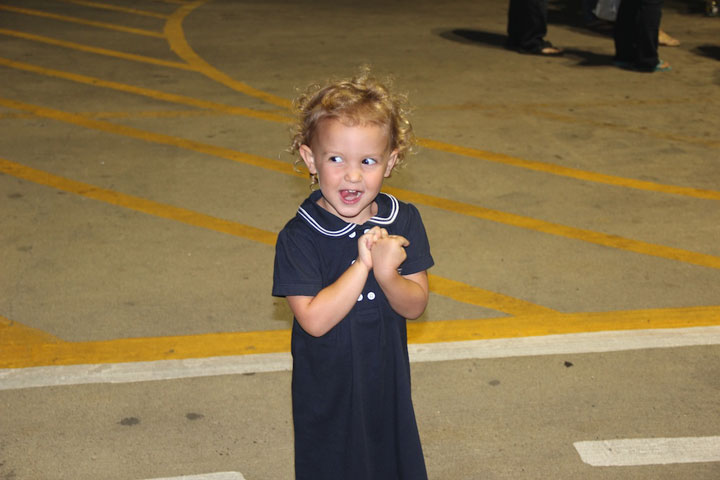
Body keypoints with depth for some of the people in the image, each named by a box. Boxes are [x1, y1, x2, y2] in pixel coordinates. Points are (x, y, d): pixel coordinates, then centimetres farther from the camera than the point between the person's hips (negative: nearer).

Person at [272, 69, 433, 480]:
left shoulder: (403, 221, -8)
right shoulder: (298, 236, -19)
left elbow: (415, 306, -10)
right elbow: (314, 319, -26)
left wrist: (386, 273, -31)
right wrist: (363, 264, -30)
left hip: (387, 382, 3)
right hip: (327, 390, -3)